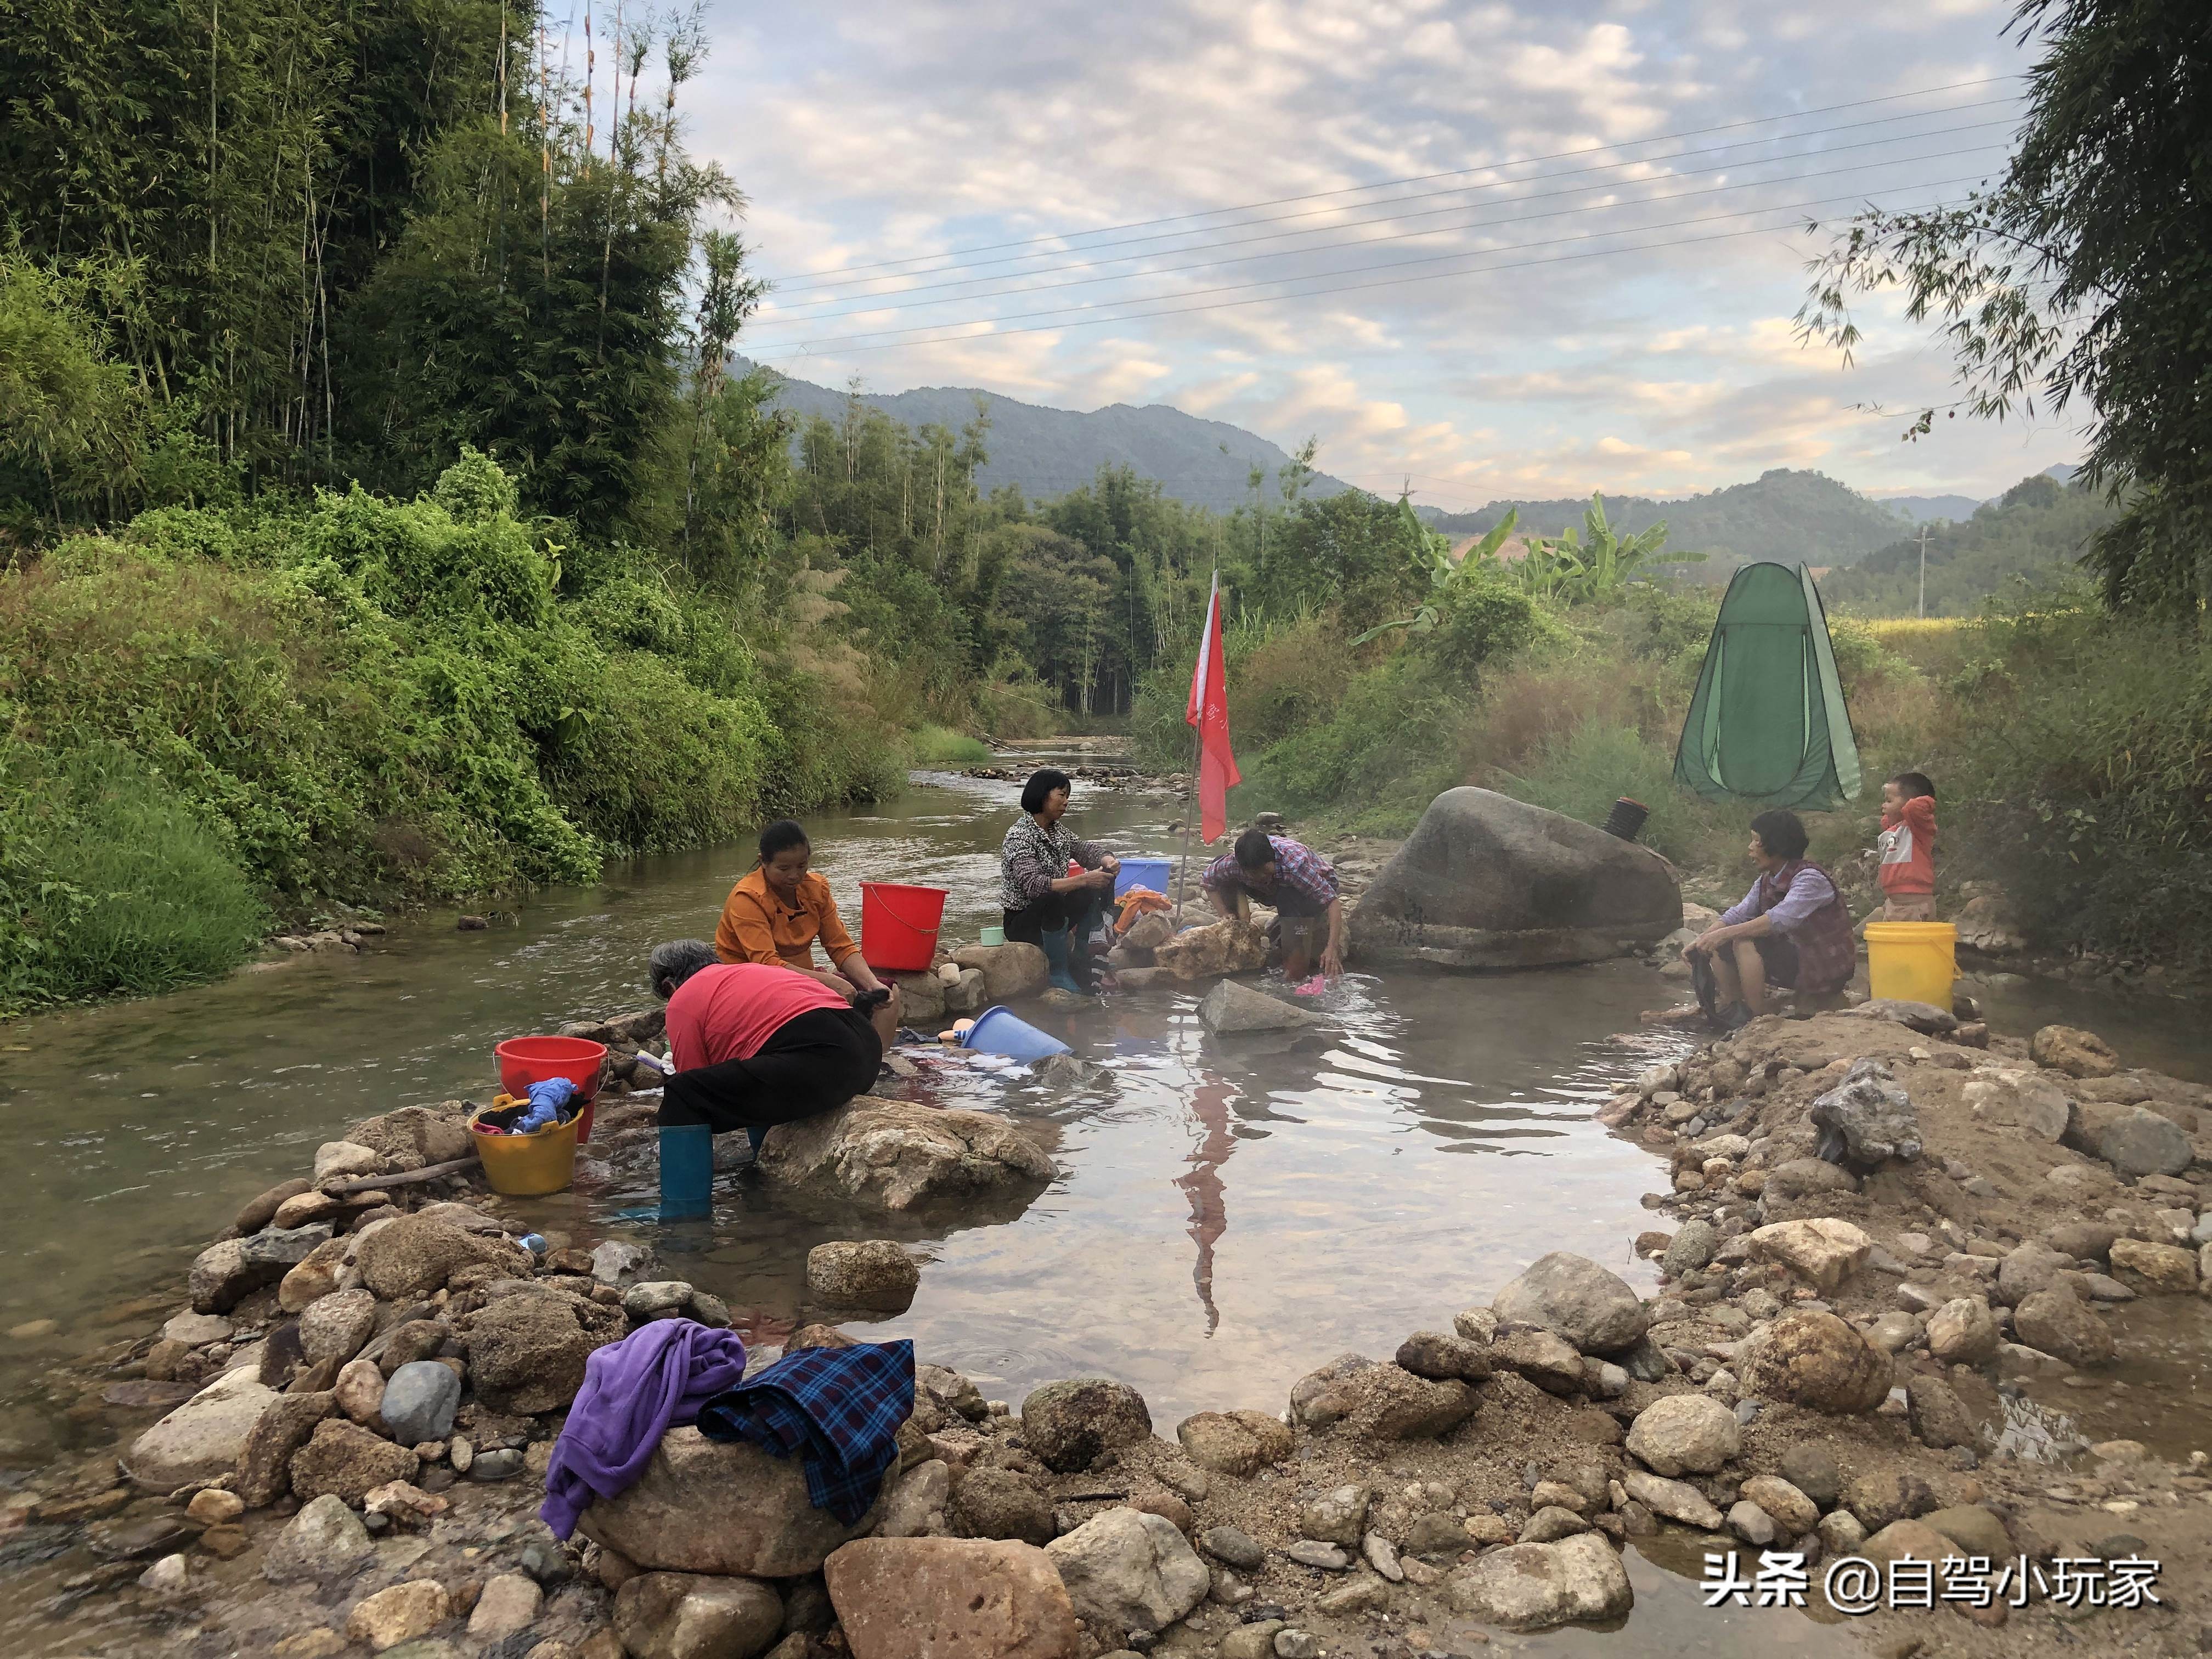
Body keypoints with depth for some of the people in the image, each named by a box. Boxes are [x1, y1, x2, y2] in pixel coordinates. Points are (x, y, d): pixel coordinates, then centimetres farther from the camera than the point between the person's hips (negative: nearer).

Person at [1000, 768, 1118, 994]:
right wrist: (1084, 880, -38)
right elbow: (1034, 885, -32)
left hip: (1052, 916, 8)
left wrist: (1107, 860, -17)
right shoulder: (1020, 835, -20)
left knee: (1101, 883, -5)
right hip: (1021, 923, -8)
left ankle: (1081, 955, -1)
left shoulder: (1059, 831, 7)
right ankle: (1059, 973, -23)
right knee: (1052, 899, -39)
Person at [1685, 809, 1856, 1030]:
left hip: (1827, 970, -9)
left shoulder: (1810, 879, -20)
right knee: (1718, 948, 0)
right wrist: (1700, 941, -14)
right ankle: (1732, 1014, 1)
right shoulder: (1766, 881, 8)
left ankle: (1757, 1020, -20)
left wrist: (1725, 933, -38)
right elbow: (1738, 914, 2)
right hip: (1791, 957, 9)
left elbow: (1782, 919, -35)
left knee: (1745, 943, -26)